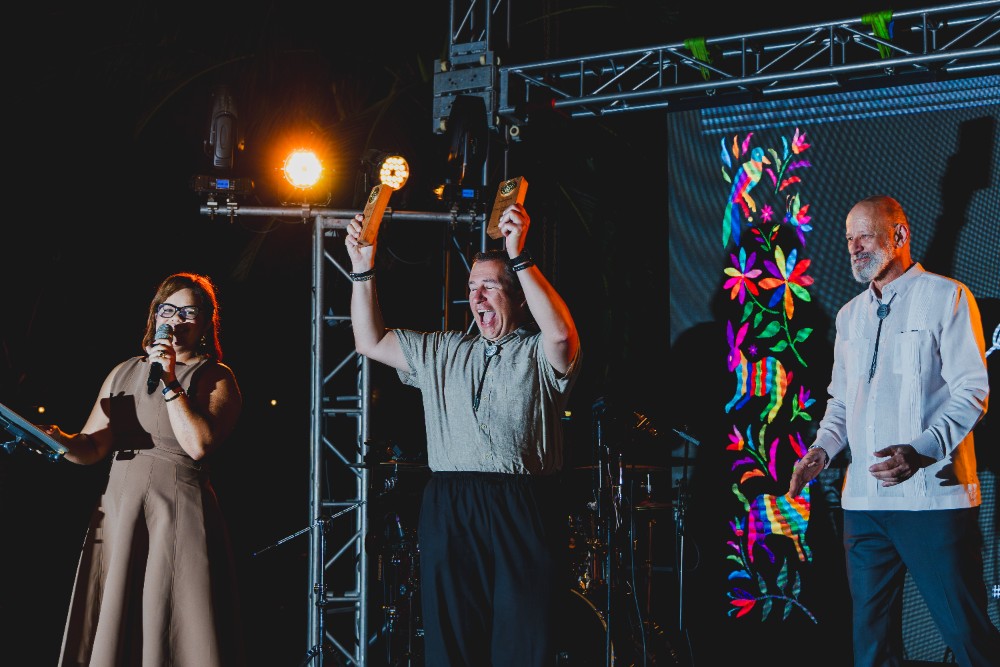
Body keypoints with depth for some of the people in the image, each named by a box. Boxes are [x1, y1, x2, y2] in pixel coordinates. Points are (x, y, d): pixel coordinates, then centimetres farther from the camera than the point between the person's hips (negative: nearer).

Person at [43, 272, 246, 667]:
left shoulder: (216, 378, 4)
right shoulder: (124, 374, 17)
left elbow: (199, 444, -13)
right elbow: (92, 448, 8)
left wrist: (169, 383, -10)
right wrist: (61, 439, -12)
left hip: (180, 517, -4)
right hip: (119, 512, 4)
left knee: (173, 631, -8)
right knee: (110, 631, 1)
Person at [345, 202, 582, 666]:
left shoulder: (537, 353, 7)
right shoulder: (441, 352, 23)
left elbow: (561, 334, -16)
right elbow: (371, 342, 24)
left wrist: (519, 257, -18)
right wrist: (363, 270, 12)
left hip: (523, 511, -4)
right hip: (448, 512, 4)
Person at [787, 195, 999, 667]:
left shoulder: (944, 297, -1)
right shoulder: (850, 315, 19)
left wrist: (922, 450, -22)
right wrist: (821, 449, 5)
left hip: (932, 497, -6)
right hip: (864, 500, 7)